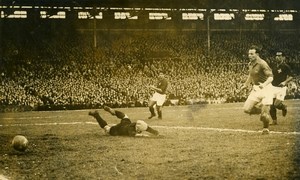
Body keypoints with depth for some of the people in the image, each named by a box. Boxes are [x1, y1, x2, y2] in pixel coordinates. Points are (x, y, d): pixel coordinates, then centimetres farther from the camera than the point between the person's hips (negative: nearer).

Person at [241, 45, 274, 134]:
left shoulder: (262, 64, -17)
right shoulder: (250, 64, 7)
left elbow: (270, 77, -23)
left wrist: (264, 84, -41)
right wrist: (246, 84, 34)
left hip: (265, 88, -7)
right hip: (256, 89, 7)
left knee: (265, 112, -8)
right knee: (247, 109, -7)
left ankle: (265, 128, 20)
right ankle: (262, 109, 19)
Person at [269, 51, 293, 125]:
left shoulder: (286, 67, -6)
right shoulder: (274, 67, 14)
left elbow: (291, 77, -12)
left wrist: (285, 82, -26)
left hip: (281, 88, -6)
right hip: (273, 87, 6)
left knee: (277, 104, -18)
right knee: (272, 105, 1)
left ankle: (284, 107, 16)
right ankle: (274, 121, 13)